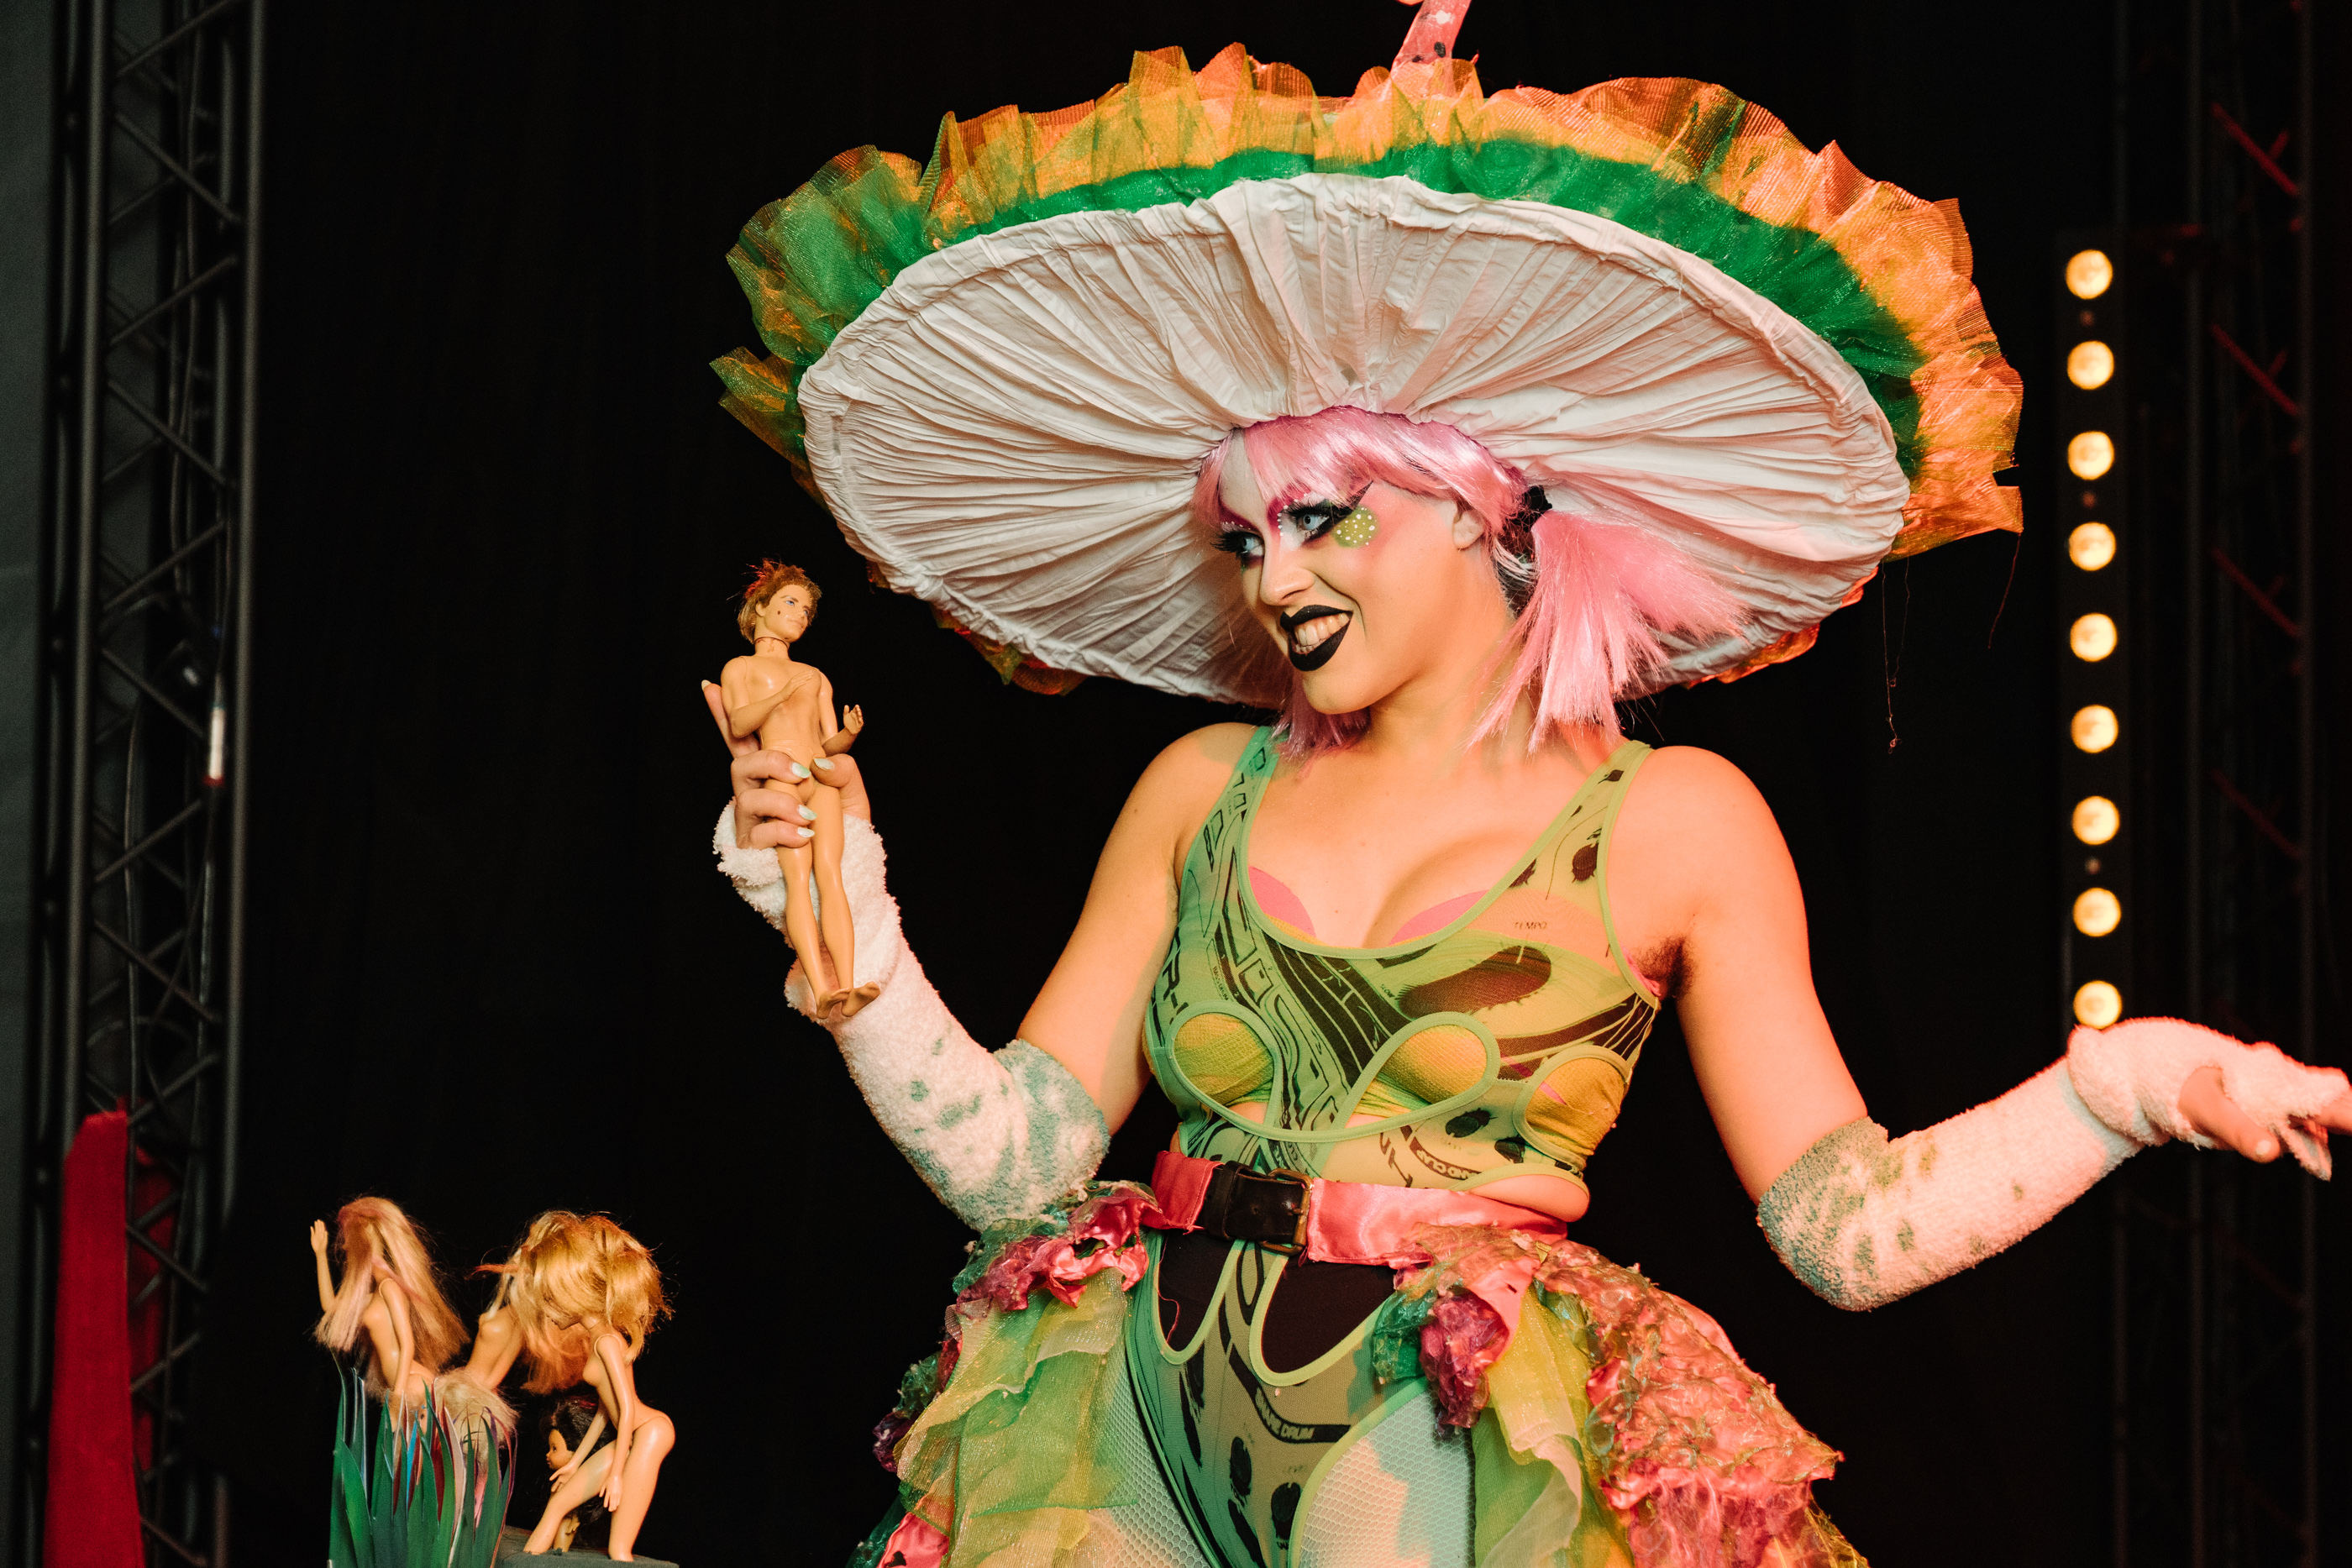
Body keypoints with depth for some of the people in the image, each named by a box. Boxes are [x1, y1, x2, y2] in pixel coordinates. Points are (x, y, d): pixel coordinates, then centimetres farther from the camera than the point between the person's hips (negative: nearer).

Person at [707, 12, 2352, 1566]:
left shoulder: (1673, 823, 4)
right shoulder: (1203, 790, 11)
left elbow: (1849, 1226, 4)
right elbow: (1014, 1157, 8)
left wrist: (2125, 1086, -7)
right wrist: (845, 925, -3)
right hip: (1146, 1426, 3)